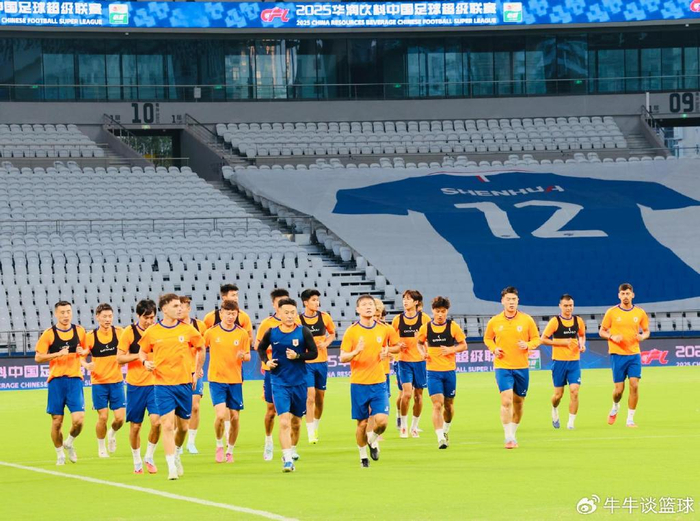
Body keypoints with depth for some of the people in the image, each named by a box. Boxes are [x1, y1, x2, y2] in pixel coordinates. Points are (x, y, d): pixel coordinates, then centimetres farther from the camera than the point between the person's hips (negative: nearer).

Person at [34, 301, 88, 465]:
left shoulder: (79, 331, 6)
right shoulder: (48, 334, -2)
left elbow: (86, 349, 22)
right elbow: (38, 358, -3)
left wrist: (82, 352, -2)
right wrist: (58, 354, -16)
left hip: (75, 379, 1)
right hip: (56, 380, -1)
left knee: (78, 420, -11)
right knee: (56, 421, 1)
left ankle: (69, 443, 19)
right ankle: (60, 454, 20)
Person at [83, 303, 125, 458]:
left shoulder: (119, 333, -2)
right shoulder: (90, 336, -4)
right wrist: (86, 365, -18)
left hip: (116, 381, 1)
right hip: (99, 382, -1)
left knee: (120, 417, -3)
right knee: (103, 417, -3)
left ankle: (112, 433, 31)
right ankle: (101, 448, 18)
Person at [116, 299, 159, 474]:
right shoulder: (129, 332, -5)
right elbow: (119, 358, -4)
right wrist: (138, 355, -18)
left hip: (155, 384, 1)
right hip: (135, 385, -1)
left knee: (157, 421, -14)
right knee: (135, 426, 5)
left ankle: (149, 457, 6)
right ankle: (137, 461, 22)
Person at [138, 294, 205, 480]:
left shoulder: (187, 330, 1)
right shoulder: (152, 332, -2)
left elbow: (201, 348, 17)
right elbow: (142, 351, 13)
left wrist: (197, 372, 14)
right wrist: (145, 362, -9)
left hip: (184, 384, 2)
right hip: (163, 385, -2)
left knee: (182, 426, 10)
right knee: (167, 425, -12)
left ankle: (176, 453, 39)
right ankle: (172, 467, -12)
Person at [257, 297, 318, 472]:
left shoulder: (303, 332, -5)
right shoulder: (271, 333, -3)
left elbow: (313, 353, -2)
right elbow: (261, 348, 14)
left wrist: (297, 356, -18)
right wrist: (266, 361, -4)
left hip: (299, 383, 2)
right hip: (279, 383, -2)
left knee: (296, 421, 16)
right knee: (284, 421, -15)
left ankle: (292, 449, 41)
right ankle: (287, 460, -18)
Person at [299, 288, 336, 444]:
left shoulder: (324, 317, 1)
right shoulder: (298, 320, -7)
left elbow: (332, 334, 15)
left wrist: (326, 343, -4)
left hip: (322, 361, 4)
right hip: (306, 363, -4)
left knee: (320, 397, 11)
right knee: (310, 396, -13)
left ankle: (315, 428, 31)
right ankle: (310, 434, -10)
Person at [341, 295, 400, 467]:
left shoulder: (384, 329, 4)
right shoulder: (352, 331, -5)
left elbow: (397, 346, 21)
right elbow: (342, 358, -7)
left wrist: (387, 350, -2)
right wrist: (356, 351, -28)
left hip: (379, 382, 2)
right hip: (359, 383, -2)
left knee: (381, 420, -11)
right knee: (362, 423, 2)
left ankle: (373, 440, 22)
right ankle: (363, 455, 23)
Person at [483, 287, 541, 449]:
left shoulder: (527, 320, -1)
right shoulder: (494, 322, 0)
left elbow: (536, 338, 7)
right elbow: (487, 338, 15)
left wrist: (528, 345, -15)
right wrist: (494, 349, -5)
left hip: (522, 367, 2)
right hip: (502, 367, -2)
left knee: (518, 402, 10)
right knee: (506, 400, -16)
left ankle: (513, 434, 29)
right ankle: (509, 438, -14)